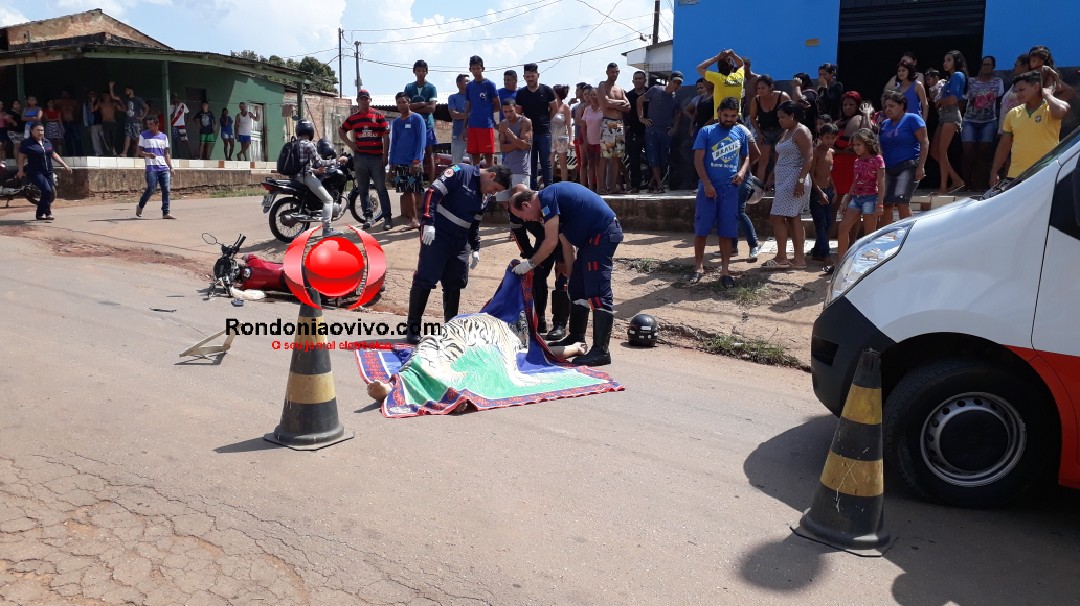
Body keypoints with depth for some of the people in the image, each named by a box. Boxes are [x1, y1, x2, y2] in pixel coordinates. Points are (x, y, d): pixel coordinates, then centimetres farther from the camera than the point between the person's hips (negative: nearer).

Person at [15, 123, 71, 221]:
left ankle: (40, 214, 20)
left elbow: (54, 155, 18)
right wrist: (21, 170, -11)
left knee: (48, 193, 6)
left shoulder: (47, 142, 12)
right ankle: (47, 213, -8)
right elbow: (21, 157, -5)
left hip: (48, 172, 6)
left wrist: (65, 165, 13)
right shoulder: (26, 143, -5)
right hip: (35, 173, -6)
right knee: (47, 191, -21)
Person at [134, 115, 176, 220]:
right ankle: (140, 206, 15)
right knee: (151, 189, -9)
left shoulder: (163, 136, 14)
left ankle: (165, 212, -3)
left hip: (164, 168, 3)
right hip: (151, 168, -3)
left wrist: (170, 167, 8)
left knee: (166, 189, -5)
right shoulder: (144, 135, 5)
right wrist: (148, 154, -18)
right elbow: (140, 151, 3)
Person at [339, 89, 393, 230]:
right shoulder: (352, 118, 10)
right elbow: (341, 130, 22)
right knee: (362, 190, 6)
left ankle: (387, 217, -5)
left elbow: (386, 136, 0)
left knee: (381, 188, -5)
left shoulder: (379, 116, 2)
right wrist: (349, 143, 5)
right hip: (360, 158, 3)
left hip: (377, 157, -3)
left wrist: (385, 155, -6)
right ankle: (368, 216, 14)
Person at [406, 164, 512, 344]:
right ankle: (413, 327, 2)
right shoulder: (460, 173, -11)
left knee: (455, 284, 9)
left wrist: (475, 248, 17)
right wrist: (428, 223, -25)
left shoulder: (482, 200, 13)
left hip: (460, 243, 8)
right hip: (436, 236, -8)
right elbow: (433, 193, -18)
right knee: (425, 280, -7)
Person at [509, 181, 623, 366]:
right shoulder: (552, 205, 17)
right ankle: (576, 338, 27)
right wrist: (572, 274, 18)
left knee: (598, 293, -12)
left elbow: (551, 242, -15)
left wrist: (530, 263, -2)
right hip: (595, 235, 10)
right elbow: (566, 245, 18)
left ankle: (601, 351, -12)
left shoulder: (547, 198, -13)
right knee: (577, 288, 16)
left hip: (603, 233, -10)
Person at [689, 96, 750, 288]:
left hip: (730, 189, 2)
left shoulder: (741, 133, 10)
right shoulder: (706, 132, 0)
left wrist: (742, 171, -2)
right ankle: (699, 267, 15)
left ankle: (725, 270, 11)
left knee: (726, 232, 4)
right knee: (701, 229, 1)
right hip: (708, 187, -2)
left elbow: (746, 157, 20)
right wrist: (706, 183, -13)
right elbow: (698, 159, -4)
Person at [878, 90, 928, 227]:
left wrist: (921, 167, -15)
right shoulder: (885, 123, 16)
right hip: (888, 169, 6)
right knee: (886, 205, 2)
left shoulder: (912, 119, -2)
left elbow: (924, 142, -7)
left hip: (908, 167, -6)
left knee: (902, 202, -19)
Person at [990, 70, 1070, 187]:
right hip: (1015, 176, 4)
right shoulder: (1013, 113, 11)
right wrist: (994, 172, 12)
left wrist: (1047, 95, -9)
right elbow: (1004, 145, 15)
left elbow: (1061, 110, -29)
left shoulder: (1051, 109, -3)